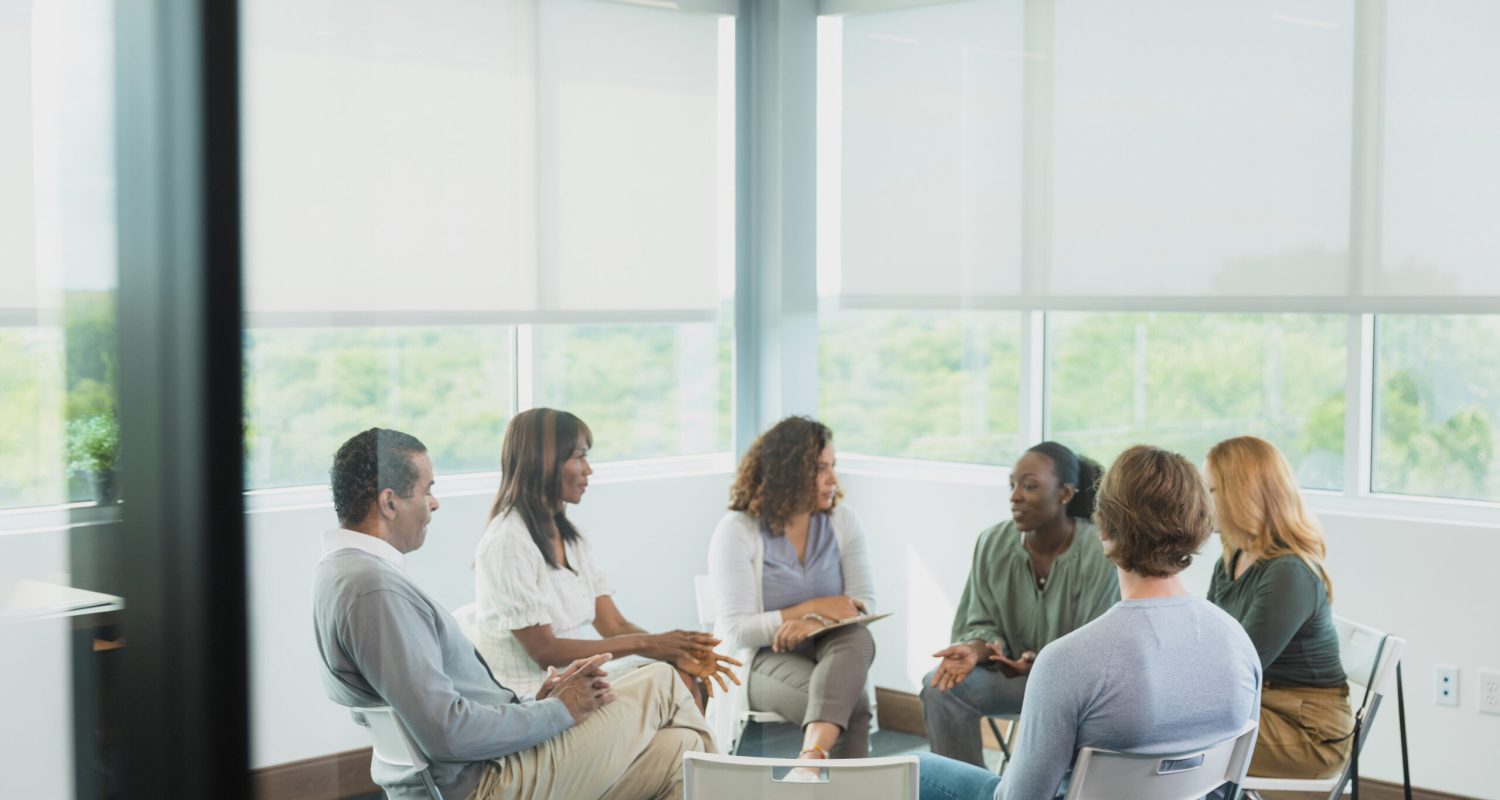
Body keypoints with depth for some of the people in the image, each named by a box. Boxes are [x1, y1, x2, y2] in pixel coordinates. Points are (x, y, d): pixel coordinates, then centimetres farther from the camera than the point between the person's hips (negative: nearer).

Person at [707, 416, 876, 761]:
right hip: (762, 659, -4)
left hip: (832, 652, 4)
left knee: (856, 636, -36)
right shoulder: (737, 531, -8)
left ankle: (812, 756, -50)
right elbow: (737, 630, -14)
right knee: (853, 705, -34)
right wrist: (811, 608, -20)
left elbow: (863, 602, -3)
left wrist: (816, 623, -25)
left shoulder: (842, 521, 4)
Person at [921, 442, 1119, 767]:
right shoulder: (993, 543, -7)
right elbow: (983, 625, -1)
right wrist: (973, 651, -24)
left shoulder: (1102, 555, -20)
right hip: (1015, 668, 4)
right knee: (939, 686, -20)